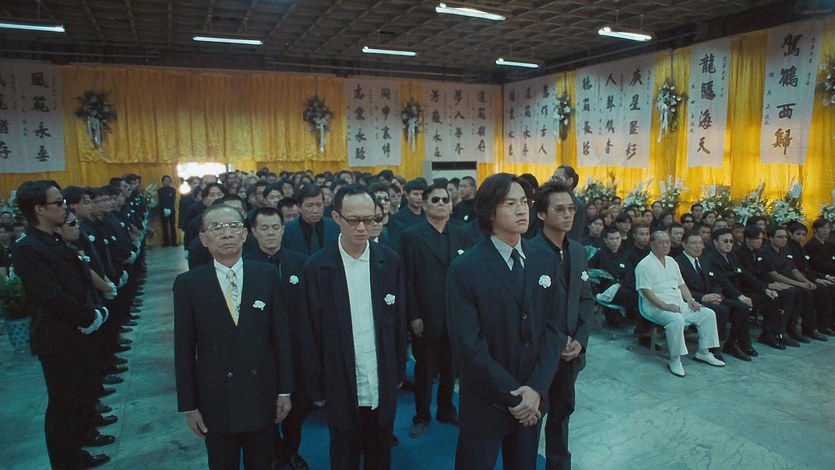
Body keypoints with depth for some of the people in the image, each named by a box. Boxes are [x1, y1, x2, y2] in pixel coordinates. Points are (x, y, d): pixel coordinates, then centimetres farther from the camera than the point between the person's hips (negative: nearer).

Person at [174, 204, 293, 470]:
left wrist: (285, 390, -1)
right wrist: (188, 405, -1)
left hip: (262, 396, 1)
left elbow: (281, 336, -1)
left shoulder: (267, 275, -4)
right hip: (215, 400, 0)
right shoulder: (188, 284, -6)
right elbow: (184, 349, -2)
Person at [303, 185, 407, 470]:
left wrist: (400, 371, 7)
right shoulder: (317, 267, -10)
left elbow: (398, 321, 3)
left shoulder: (390, 261, -3)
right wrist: (316, 387, -1)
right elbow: (312, 332, -5)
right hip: (341, 388, -1)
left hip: (383, 385, 2)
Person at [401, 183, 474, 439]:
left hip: (457, 315, 2)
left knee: (450, 367, 15)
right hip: (426, 317, -2)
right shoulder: (411, 236, -4)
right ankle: (422, 415, 31)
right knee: (425, 369, 12)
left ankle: (446, 410, 36)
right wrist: (413, 316, -9)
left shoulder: (462, 234, 3)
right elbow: (407, 280, -6)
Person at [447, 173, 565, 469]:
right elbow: (468, 344, -16)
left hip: (533, 401, 4)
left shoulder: (544, 260, 1)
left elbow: (554, 326, -1)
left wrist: (536, 388, -11)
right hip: (485, 403, -4)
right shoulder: (464, 269, -14)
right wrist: (511, 395, -15)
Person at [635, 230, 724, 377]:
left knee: (708, 314, -3)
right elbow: (646, 291, -16)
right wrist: (665, 306, -24)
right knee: (676, 319, -35)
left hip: (679, 304, 8)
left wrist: (690, 300, 3)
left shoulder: (671, 261, 18)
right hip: (656, 307, -8)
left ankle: (703, 353, 7)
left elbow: (681, 284, 20)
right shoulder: (645, 265, -9)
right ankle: (674, 360, -23)